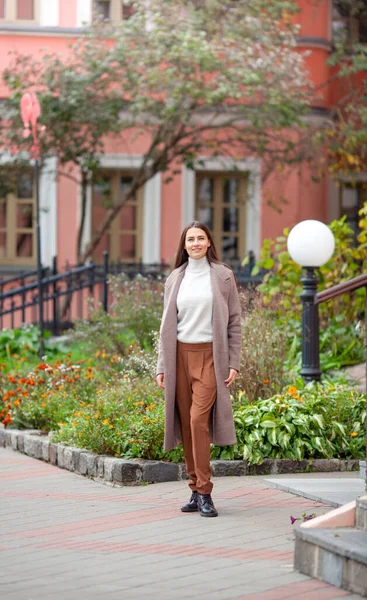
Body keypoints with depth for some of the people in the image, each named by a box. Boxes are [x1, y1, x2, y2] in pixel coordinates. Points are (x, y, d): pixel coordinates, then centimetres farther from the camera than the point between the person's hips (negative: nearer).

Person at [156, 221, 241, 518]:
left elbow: (234, 322, 3)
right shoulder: (175, 279, 12)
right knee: (186, 423, 3)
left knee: (198, 419, -16)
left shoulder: (223, 276, 3)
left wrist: (234, 363, -4)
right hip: (180, 356, 4)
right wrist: (162, 366, 8)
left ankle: (205, 493, -13)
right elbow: (167, 325, 13)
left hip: (210, 356, -4)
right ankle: (196, 491, 11)